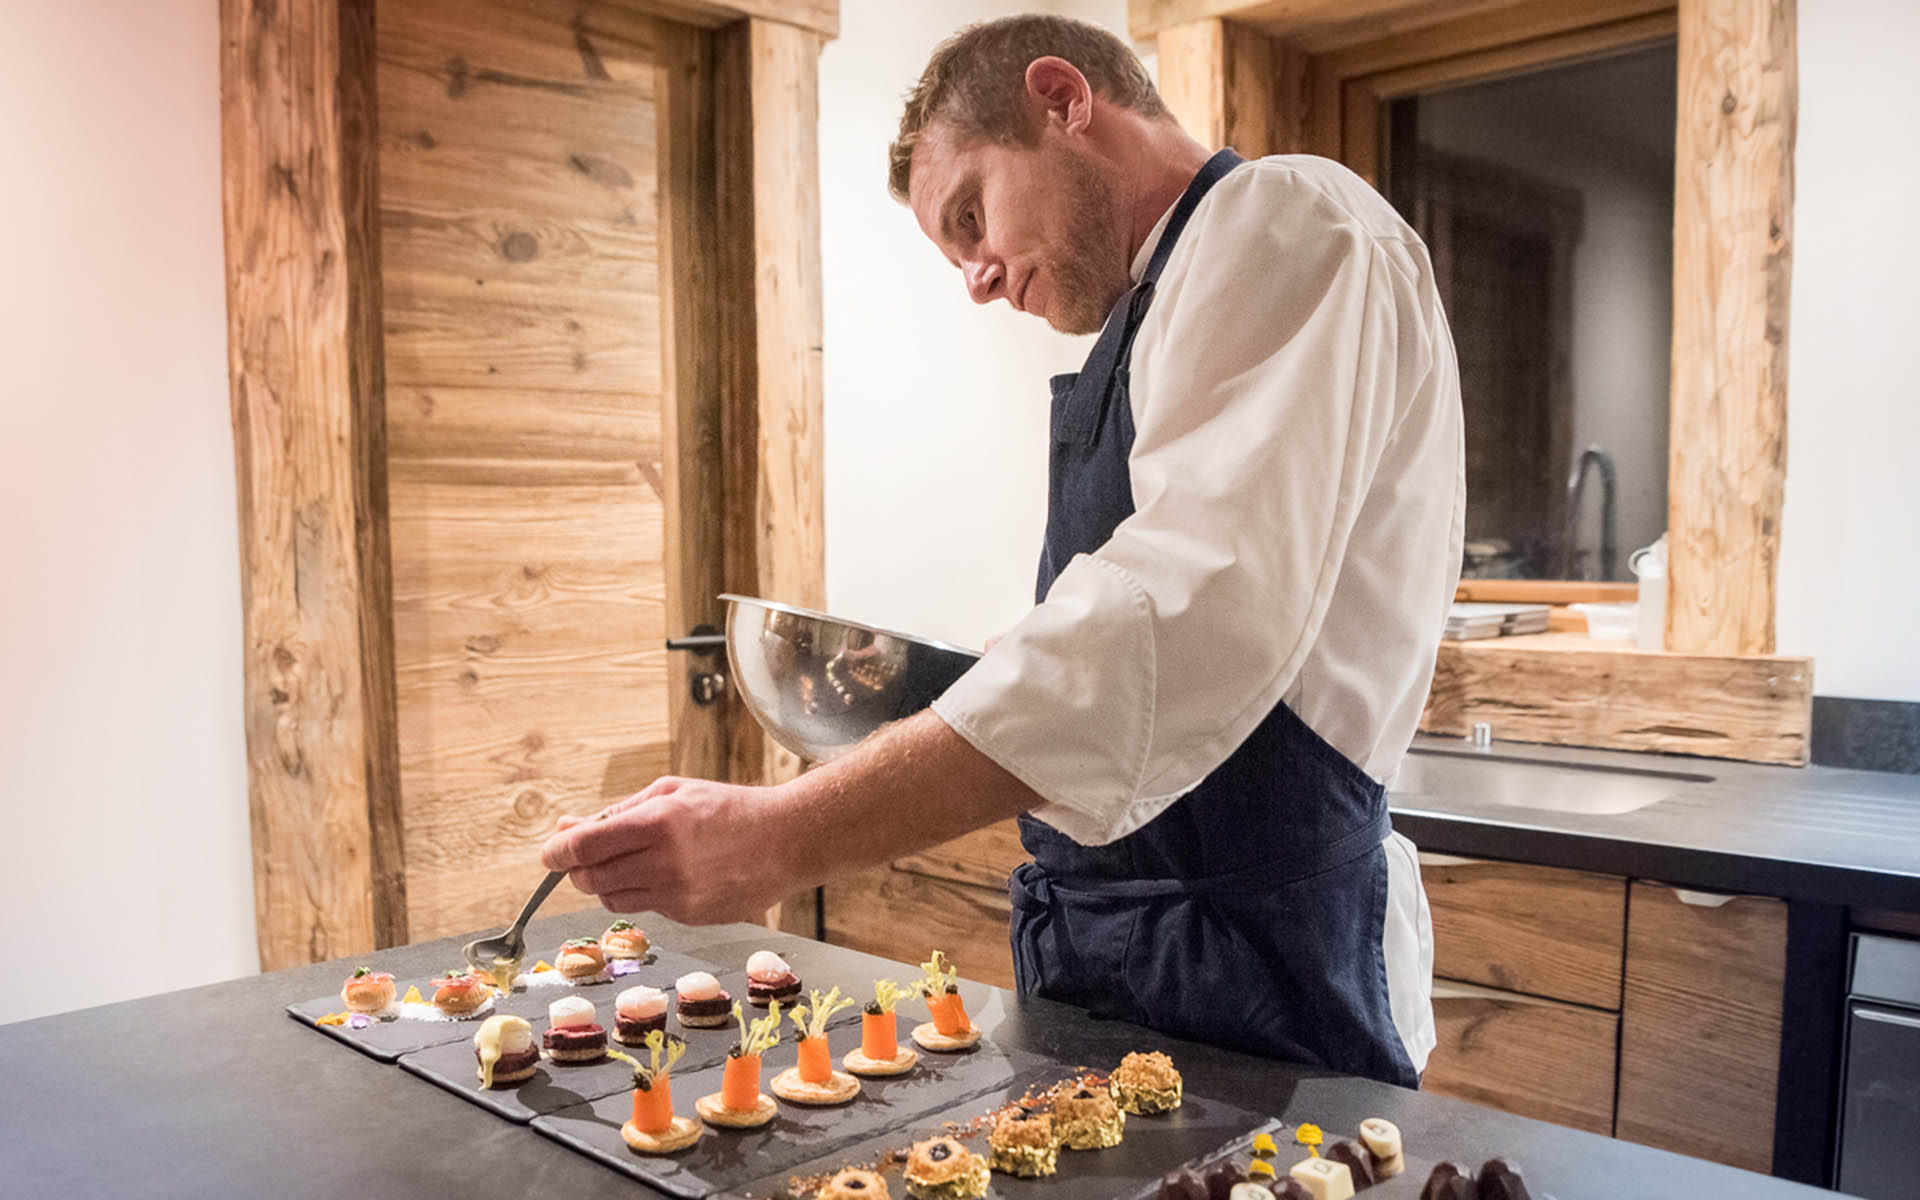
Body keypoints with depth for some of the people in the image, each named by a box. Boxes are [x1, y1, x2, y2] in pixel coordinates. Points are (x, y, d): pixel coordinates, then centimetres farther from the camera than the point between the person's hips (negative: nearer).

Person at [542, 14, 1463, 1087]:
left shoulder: (1286, 224, -11)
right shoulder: (1171, 298, 19)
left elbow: (1191, 626, -27)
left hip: (1257, 968, -9)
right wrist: (944, 711, 9)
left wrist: (787, 837, -28)